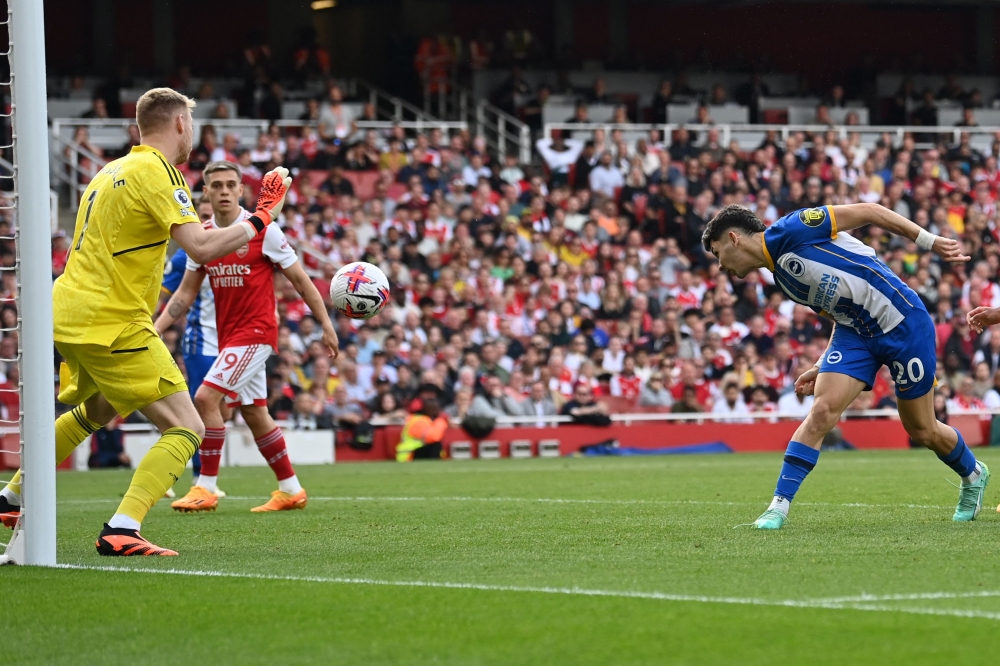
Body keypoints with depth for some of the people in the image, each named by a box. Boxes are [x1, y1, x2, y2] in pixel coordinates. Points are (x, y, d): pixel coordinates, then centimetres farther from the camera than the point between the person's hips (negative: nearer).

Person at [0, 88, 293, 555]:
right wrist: (260, 219, -11)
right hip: (112, 324, -10)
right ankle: (121, 530, -23)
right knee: (185, 429, -9)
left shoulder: (114, 170, 15)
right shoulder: (156, 172, -13)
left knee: (96, 411, 36)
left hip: (69, 316, 10)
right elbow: (201, 248, -22)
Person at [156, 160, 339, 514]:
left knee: (206, 398, -17)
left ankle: (206, 489, -10)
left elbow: (300, 280, -4)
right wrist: (155, 328, 0)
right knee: (255, 414, 11)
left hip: (256, 331, -7)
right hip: (228, 335, 7)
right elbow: (185, 293, 11)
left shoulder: (263, 230, -10)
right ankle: (291, 490, 22)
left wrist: (326, 325, -3)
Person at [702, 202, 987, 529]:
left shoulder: (791, 230, -16)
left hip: (902, 323, -7)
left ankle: (973, 474, 34)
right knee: (821, 412, -12)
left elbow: (867, 211, -15)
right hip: (855, 332, 7)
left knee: (922, 429, 7)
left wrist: (930, 241, -18)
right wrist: (823, 367, 10)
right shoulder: (781, 277, 10)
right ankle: (779, 505, -13)